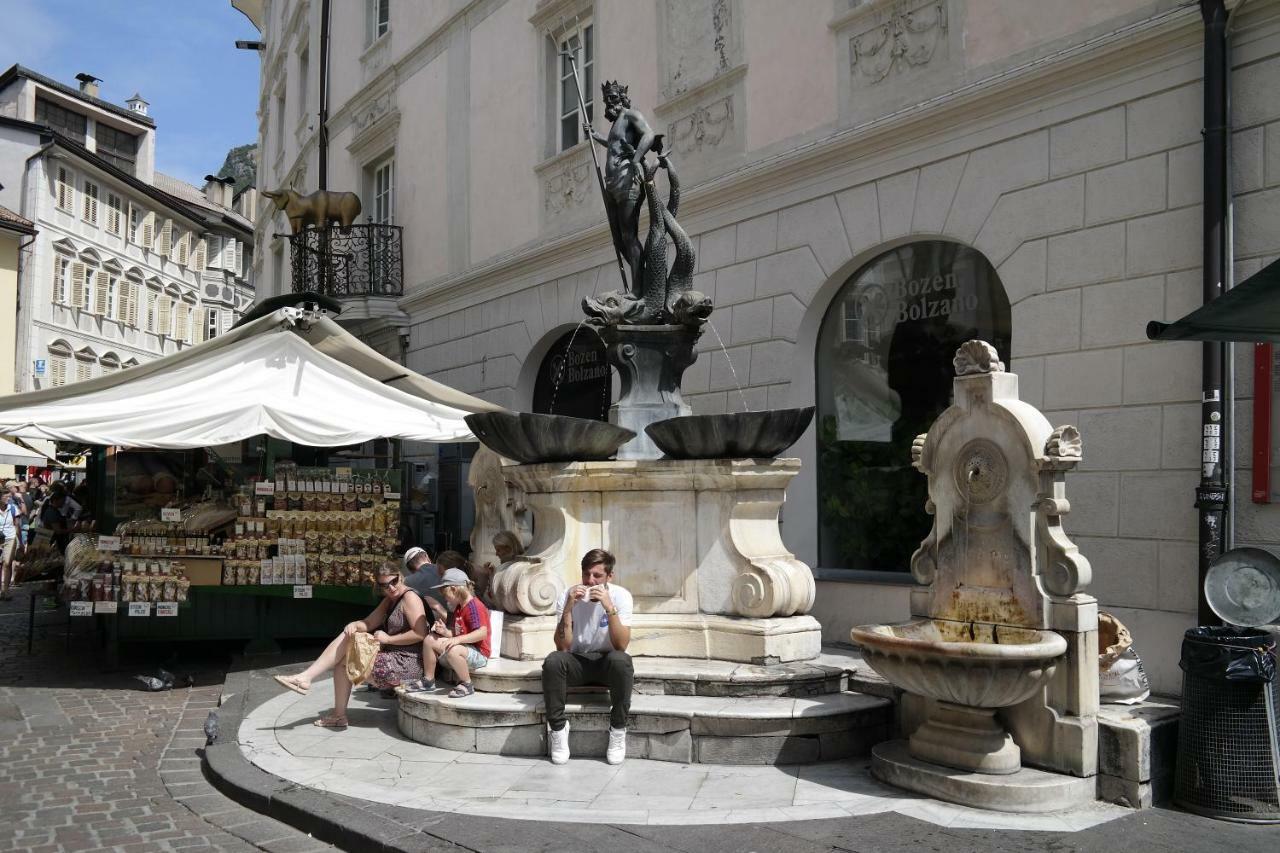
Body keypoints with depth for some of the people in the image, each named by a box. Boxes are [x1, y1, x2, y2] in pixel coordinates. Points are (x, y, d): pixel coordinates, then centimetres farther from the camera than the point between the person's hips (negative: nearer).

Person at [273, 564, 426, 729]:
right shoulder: (390, 600, 17)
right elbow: (368, 623, 10)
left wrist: (389, 639, -15)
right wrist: (354, 625, -12)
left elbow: (420, 634, -23)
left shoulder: (409, 597, -13)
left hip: (405, 664, -9)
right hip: (393, 656, 9)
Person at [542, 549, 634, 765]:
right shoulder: (568, 595, -8)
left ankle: (618, 731, -18)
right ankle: (558, 728, -13)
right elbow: (563, 647, -16)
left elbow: (621, 646, -22)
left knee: (620, 660, -35)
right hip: (577, 660, 1)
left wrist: (609, 607, -31)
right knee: (552, 662, -30)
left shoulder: (620, 596, -12)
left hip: (606, 661, -1)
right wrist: (568, 608, -27)